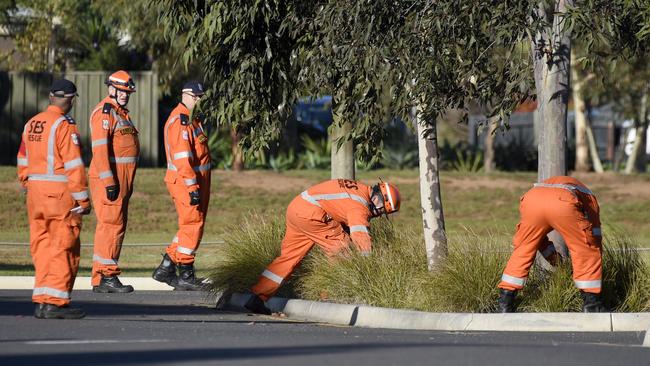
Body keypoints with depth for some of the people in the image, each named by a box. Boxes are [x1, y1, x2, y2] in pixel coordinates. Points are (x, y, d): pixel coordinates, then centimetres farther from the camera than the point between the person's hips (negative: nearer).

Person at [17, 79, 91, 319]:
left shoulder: (31, 124, 11)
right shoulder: (65, 126, -11)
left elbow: (23, 162, 15)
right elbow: (73, 166, -15)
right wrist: (83, 200, -12)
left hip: (36, 192, 7)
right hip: (61, 192, -7)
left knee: (42, 248, 10)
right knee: (64, 249, -3)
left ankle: (41, 302, 9)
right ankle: (55, 303, -7)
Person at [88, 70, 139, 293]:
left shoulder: (121, 113, 21)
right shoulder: (104, 112, -10)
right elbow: (100, 149, -19)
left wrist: (127, 183, 23)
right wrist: (109, 182, -24)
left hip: (122, 181, 10)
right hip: (108, 180, -10)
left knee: (117, 226, 9)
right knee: (111, 225, -12)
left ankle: (100, 280, 12)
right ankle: (107, 276, -13)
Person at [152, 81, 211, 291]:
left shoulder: (192, 119, 18)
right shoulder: (179, 120, -15)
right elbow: (182, 158, -22)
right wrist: (192, 187, -25)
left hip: (197, 182, 10)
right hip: (185, 183, -10)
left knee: (192, 227, 14)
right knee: (192, 225, -7)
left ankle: (165, 269, 20)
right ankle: (185, 276, -2)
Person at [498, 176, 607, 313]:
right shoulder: (589, 198, 38)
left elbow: (533, 236, 44)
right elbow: (595, 235, 36)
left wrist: (554, 258, 51)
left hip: (531, 200, 3)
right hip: (564, 204, -3)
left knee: (522, 251, 21)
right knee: (587, 252, 14)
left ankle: (505, 302, 22)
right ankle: (591, 304, 16)